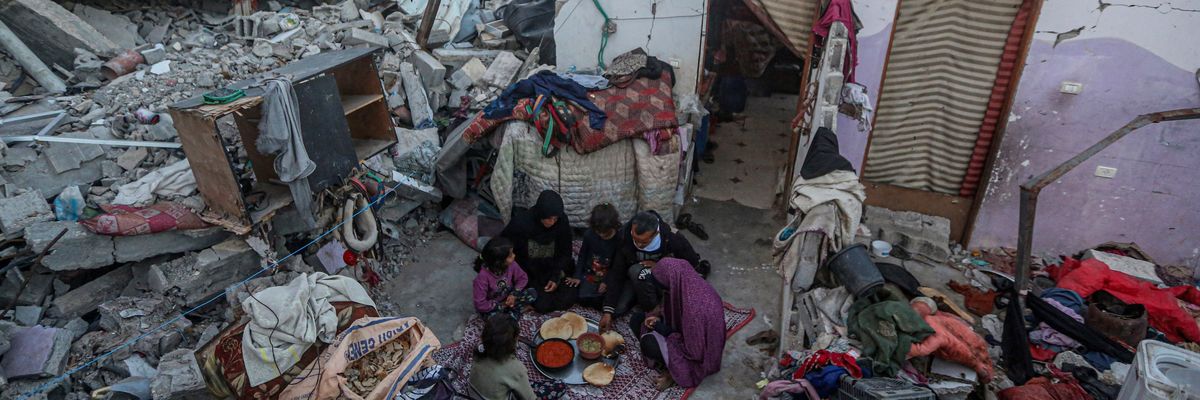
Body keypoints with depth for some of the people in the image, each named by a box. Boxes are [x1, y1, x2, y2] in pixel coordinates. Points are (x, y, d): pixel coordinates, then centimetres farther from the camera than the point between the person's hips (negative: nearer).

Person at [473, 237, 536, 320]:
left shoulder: (511, 265, -19)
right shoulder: (483, 277, -31)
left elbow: (523, 278, -1)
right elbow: (480, 305, -27)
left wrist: (514, 294, -16)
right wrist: (501, 306, -22)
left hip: (508, 299, 5)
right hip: (492, 307, -4)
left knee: (532, 293, -15)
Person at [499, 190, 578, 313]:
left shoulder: (562, 221, -16)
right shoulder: (521, 222, -24)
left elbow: (565, 253, -4)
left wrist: (556, 278, -15)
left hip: (552, 268, 3)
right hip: (527, 271, -3)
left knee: (568, 298, -15)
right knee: (542, 304, -21)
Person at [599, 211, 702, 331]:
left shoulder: (673, 239, -30)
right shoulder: (625, 237, -25)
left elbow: (694, 266, -14)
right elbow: (616, 274, -19)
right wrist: (608, 312, -24)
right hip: (635, 279, 3)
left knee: (637, 271, -33)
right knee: (617, 307, -17)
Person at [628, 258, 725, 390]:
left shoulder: (699, 307, -38)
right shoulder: (684, 284, -16)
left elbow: (695, 351, -28)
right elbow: (673, 310, 8)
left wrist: (666, 331, -20)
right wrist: (658, 315, -10)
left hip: (697, 356, -8)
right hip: (682, 332, 8)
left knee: (649, 342, -28)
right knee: (637, 319, 1)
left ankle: (675, 371, -2)